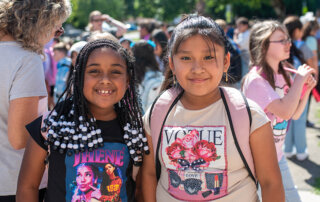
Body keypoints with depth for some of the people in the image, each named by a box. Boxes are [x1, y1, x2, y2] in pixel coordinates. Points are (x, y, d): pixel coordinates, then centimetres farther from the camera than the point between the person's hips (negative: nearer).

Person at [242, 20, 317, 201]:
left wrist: (307, 89, -5)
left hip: (277, 155, 8)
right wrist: (299, 79, -20)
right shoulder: (256, 79, -22)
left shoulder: (283, 73, 3)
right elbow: (285, 111, -31)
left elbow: (295, 114, 9)